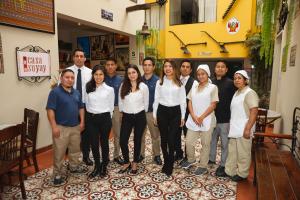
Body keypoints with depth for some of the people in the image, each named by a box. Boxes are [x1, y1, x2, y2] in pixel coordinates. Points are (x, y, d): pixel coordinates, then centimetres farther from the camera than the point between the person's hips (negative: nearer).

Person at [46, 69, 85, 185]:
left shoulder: (76, 93, 9)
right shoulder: (55, 92, -11)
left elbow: (81, 108, 16)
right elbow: (50, 110, -15)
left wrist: (82, 122, 7)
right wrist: (54, 126, -19)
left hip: (75, 127, 6)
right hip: (61, 127, -6)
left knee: (75, 149, 17)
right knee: (59, 152, 2)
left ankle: (74, 167, 36)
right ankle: (57, 174, 17)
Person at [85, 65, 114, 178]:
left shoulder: (109, 89, -3)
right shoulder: (88, 88, 3)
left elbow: (111, 106, 4)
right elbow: (86, 104, 10)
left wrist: (107, 118, 7)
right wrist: (90, 116, 10)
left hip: (104, 118, -2)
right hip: (91, 118, 2)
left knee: (104, 143, 11)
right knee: (94, 143, 10)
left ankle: (104, 167, 31)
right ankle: (97, 167, 30)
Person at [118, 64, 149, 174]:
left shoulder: (143, 86, -6)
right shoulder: (123, 86, -1)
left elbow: (146, 103, 5)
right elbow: (120, 101, 9)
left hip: (140, 116, -1)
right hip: (126, 117, 1)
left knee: (137, 141, 10)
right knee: (123, 141, -1)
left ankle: (134, 163, 30)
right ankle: (126, 163, 23)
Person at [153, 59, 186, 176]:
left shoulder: (179, 83, 2)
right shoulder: (159, 82, 4)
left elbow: (183, 101, 4)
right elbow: (156, 99, 6)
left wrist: (182, 116, 2)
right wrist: (154, 115, 4)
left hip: (175, 112, -1)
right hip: (162, 111, 1)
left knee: (172, 139, -3)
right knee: (164, 138, 9)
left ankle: (169, 165, 14)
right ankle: (167, 162, 29)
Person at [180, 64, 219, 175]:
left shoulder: (213, 87, -4)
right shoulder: (194, 87, 10)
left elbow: (213, 105, -10)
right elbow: (190, 103, 6)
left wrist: (201, 118, -14)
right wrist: (194, 117, -8)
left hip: (206, 120, -4)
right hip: (193, 120, 4)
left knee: (205, 144, 7)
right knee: (188, 142, 7)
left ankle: (203, 166, 23)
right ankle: (191, 159, 33)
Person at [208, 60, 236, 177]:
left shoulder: (230, 83, -6)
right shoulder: (211, 82, 4)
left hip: (225, 119, -4)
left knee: (224, 143, 7)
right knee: (212, 140, 17)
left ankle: (223, 165, 20)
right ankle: (211, 159, 34)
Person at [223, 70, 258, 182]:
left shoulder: (250, 93, -13)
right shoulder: (236, 93, 13)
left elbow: (254, 112, -19)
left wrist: (248, 128, -23)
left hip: (243, 129, -8)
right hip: (234, 128, 8)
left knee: (243, 153, 6)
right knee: (232, 151, 15)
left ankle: (242, 174, 22)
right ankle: (229, 171, 27)